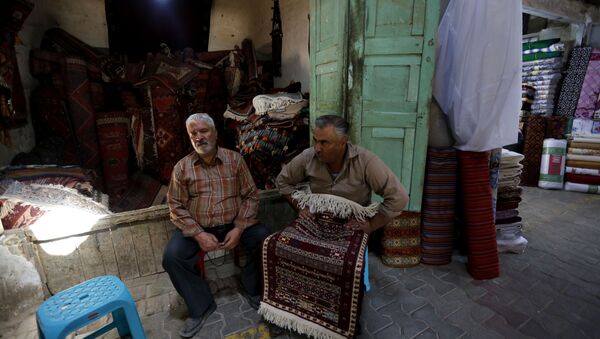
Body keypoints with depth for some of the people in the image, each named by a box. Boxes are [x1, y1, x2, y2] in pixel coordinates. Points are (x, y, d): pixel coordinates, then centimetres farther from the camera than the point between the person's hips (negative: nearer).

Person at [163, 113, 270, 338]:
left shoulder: (235, 159, -1)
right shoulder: (182, 167, 0)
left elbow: (251, 196, -2)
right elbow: (176, 206, -1)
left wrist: (239, 228, -15)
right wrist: (198, 234, -16)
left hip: (234, 224, 0)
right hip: (197, 227, 1)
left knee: (266, 241, -22)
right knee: (172, 257, -23)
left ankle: (253, 290, 7)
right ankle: (201, 306, 2)